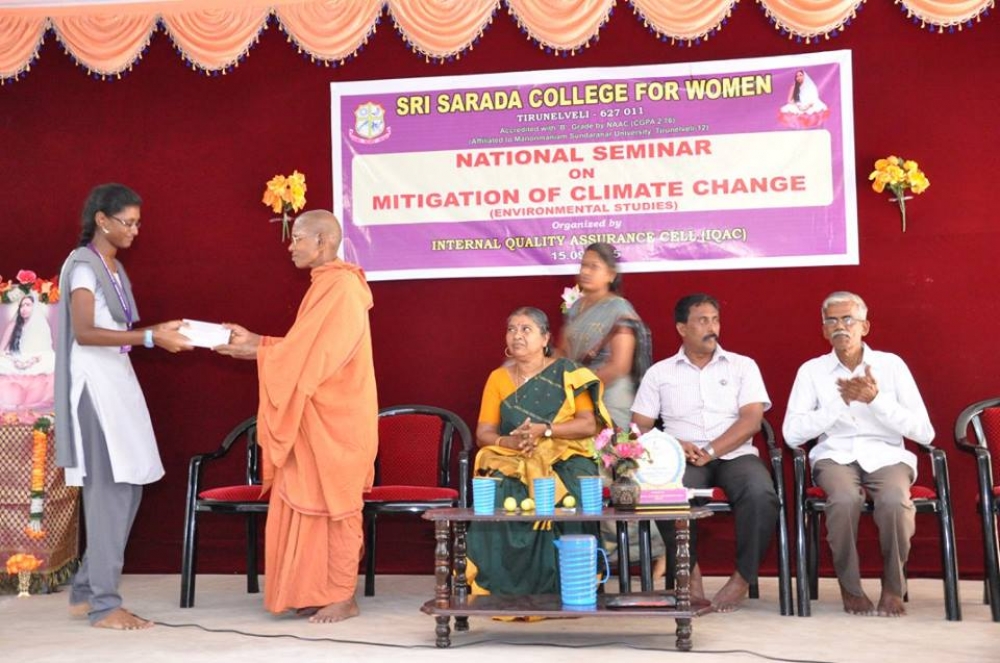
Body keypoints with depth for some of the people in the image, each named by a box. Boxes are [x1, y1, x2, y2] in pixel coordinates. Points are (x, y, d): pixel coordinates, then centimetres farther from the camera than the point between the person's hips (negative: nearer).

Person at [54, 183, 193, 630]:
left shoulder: (114, 268, 17)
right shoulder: (82, 265, -9)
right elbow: (84, 333, -19)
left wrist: (159, 333, 2)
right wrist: (149, 337, -22)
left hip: (118, 383, 9)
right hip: (94, 386, -9)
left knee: (125, 488, 9)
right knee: (110, 492, -8)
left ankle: (87, 590, 19)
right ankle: (103, 605, -1)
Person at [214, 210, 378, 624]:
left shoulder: (339, 287, -17)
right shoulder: (329, 285, 14)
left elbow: (303, 352, -19)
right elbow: (305, 350, 15)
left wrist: (254, 350, -9)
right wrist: (254, 340, 9)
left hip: (335, 418, -10)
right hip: (318, 416, 10)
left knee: (335, 503, -3)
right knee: (316, 503, 11)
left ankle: (343, 598, 5)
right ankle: (320, 592, 17)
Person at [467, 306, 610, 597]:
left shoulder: (567, 373, 5)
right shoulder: (498, 378, 12)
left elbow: (589, 424, -4)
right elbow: (483, 433, 6)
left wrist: (544, 429, -18)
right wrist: (507, 441, -17)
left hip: (564, 461, -1)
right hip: (514, 463, 1)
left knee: (566, 499, -34)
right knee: (498, 498, -32)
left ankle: (562, 588, -19)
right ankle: (504, 590, -21)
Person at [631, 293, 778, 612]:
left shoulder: (742, 366, 12)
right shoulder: (659, 373, 13)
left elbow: (751, 420, -2)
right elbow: (640, 428, 8)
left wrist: (709, 452, -14)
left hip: (735, 455, 0)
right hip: (683, 459, 0)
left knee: (761, 494, -33)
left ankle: (742, 578, -12)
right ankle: (690, 571, -9)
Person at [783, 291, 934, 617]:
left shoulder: (891, 364, 6)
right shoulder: (812, 370, 7)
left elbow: (924, 432, -1)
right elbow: (791, 434, -4)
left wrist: (876, 399, -13)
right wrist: (841, 401, -12)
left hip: (886, 456, 0)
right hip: (835, 456, 0)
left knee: (894, 501, -34)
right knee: (845, 499, -35)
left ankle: (893, 587, -8)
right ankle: (850, 587, -11)